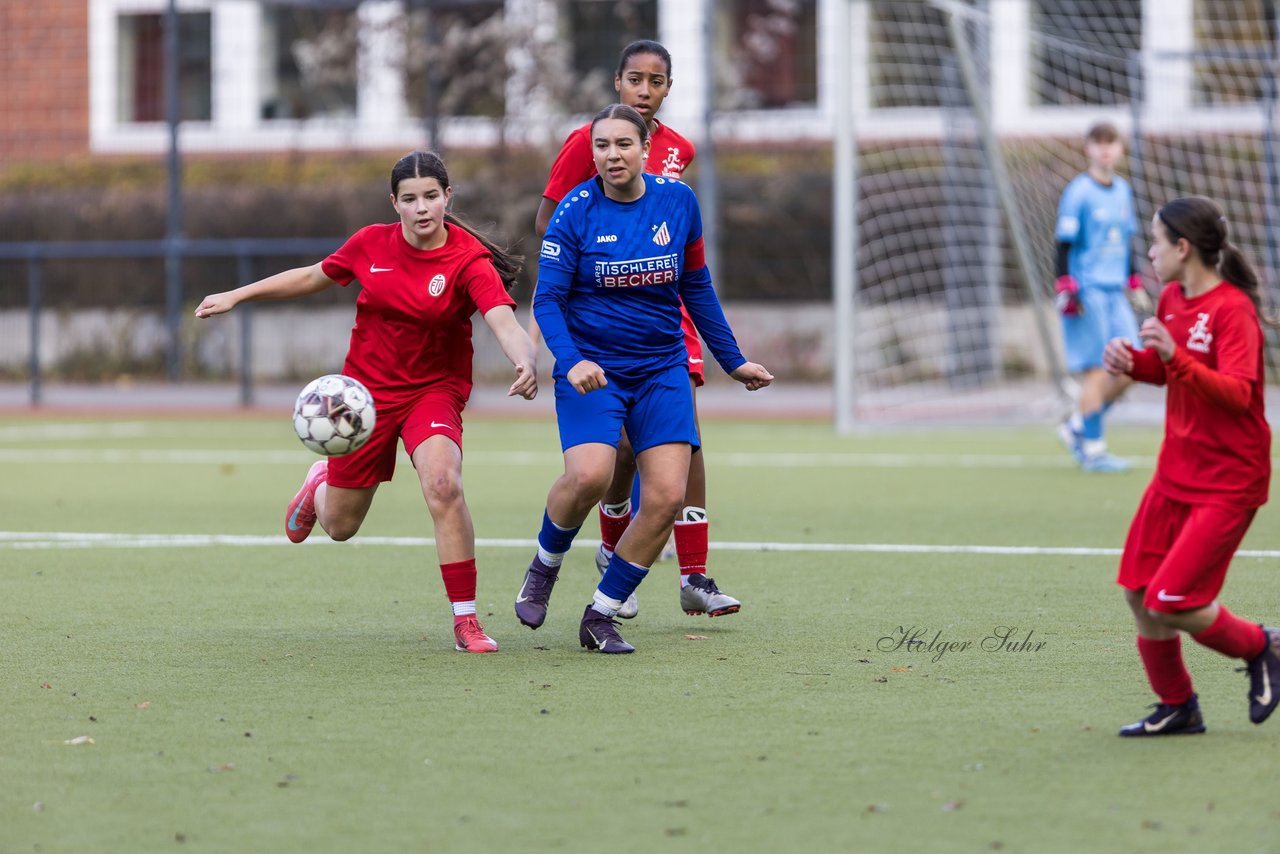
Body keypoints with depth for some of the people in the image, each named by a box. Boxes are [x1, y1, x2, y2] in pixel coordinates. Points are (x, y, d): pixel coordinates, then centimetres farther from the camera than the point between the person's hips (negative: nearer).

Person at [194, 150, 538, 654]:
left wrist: (525, 363, -53)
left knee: (443, 484, -32)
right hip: (366, 388, 3)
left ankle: (466, 622, -21)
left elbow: (503, 320, -32)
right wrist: (237, 296, 13)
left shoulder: (469, 260, -17)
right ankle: (320, 483, 51)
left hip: (434, 390, -3)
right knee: (340, 526, 11)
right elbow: (314, 277, 11)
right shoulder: (371, 244, -7)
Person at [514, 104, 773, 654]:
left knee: (666, 497, -10)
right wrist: (570, 361, -26)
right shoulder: (576, 211, -8)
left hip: (662, 369, 3)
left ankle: (600, 617, 5)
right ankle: (544, 565, 5)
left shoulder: (677, 201, 1)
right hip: (591, 369, -3)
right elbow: (547, 298, -10)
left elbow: (696, 287, 14)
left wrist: (731, 360, 16)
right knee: (589, 475, -27)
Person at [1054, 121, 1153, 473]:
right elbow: (1065, 243, -9)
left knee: (1129, 369, 3)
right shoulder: (1079, 192, -8)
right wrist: (1065, 287, -16)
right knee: (1097, 371, -6)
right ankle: (1093, 449, 2)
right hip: (1087, 293, -7)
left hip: (1115, 292, 7)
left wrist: (1135, 284, 21)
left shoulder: (1123, 190, 13)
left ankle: (1076, 426, 18)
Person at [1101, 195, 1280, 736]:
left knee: (1170, 605, -12)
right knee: (1138, 594, 6)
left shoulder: (1232, 309, -18)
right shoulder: (1172, 301, 7)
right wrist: (1132, 361, 2)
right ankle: (1177, 709, 21)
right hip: (1176, 470, 8)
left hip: (1227, 482, -8)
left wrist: (1175, 356, -40)